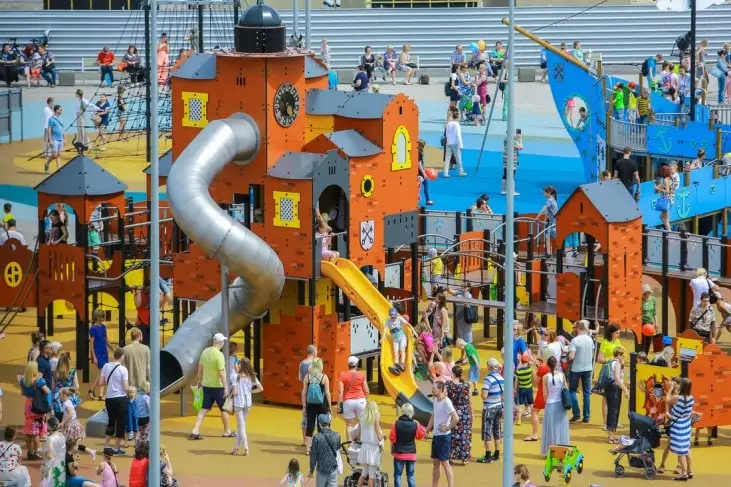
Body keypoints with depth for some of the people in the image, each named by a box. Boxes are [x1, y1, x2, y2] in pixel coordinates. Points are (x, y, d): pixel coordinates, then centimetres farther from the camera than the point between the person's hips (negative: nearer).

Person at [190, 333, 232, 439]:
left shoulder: (205, 352, 2)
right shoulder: (219, 355, -19)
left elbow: (200, 367, 12)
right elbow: (222, 373, -21)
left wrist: (200, 380, 25)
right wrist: (226, 387, -18)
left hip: (206, 385, 6)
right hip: (217, 386, -6)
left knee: (204, 409, 8)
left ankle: (195, 431, -3)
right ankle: (227, 431, 23)